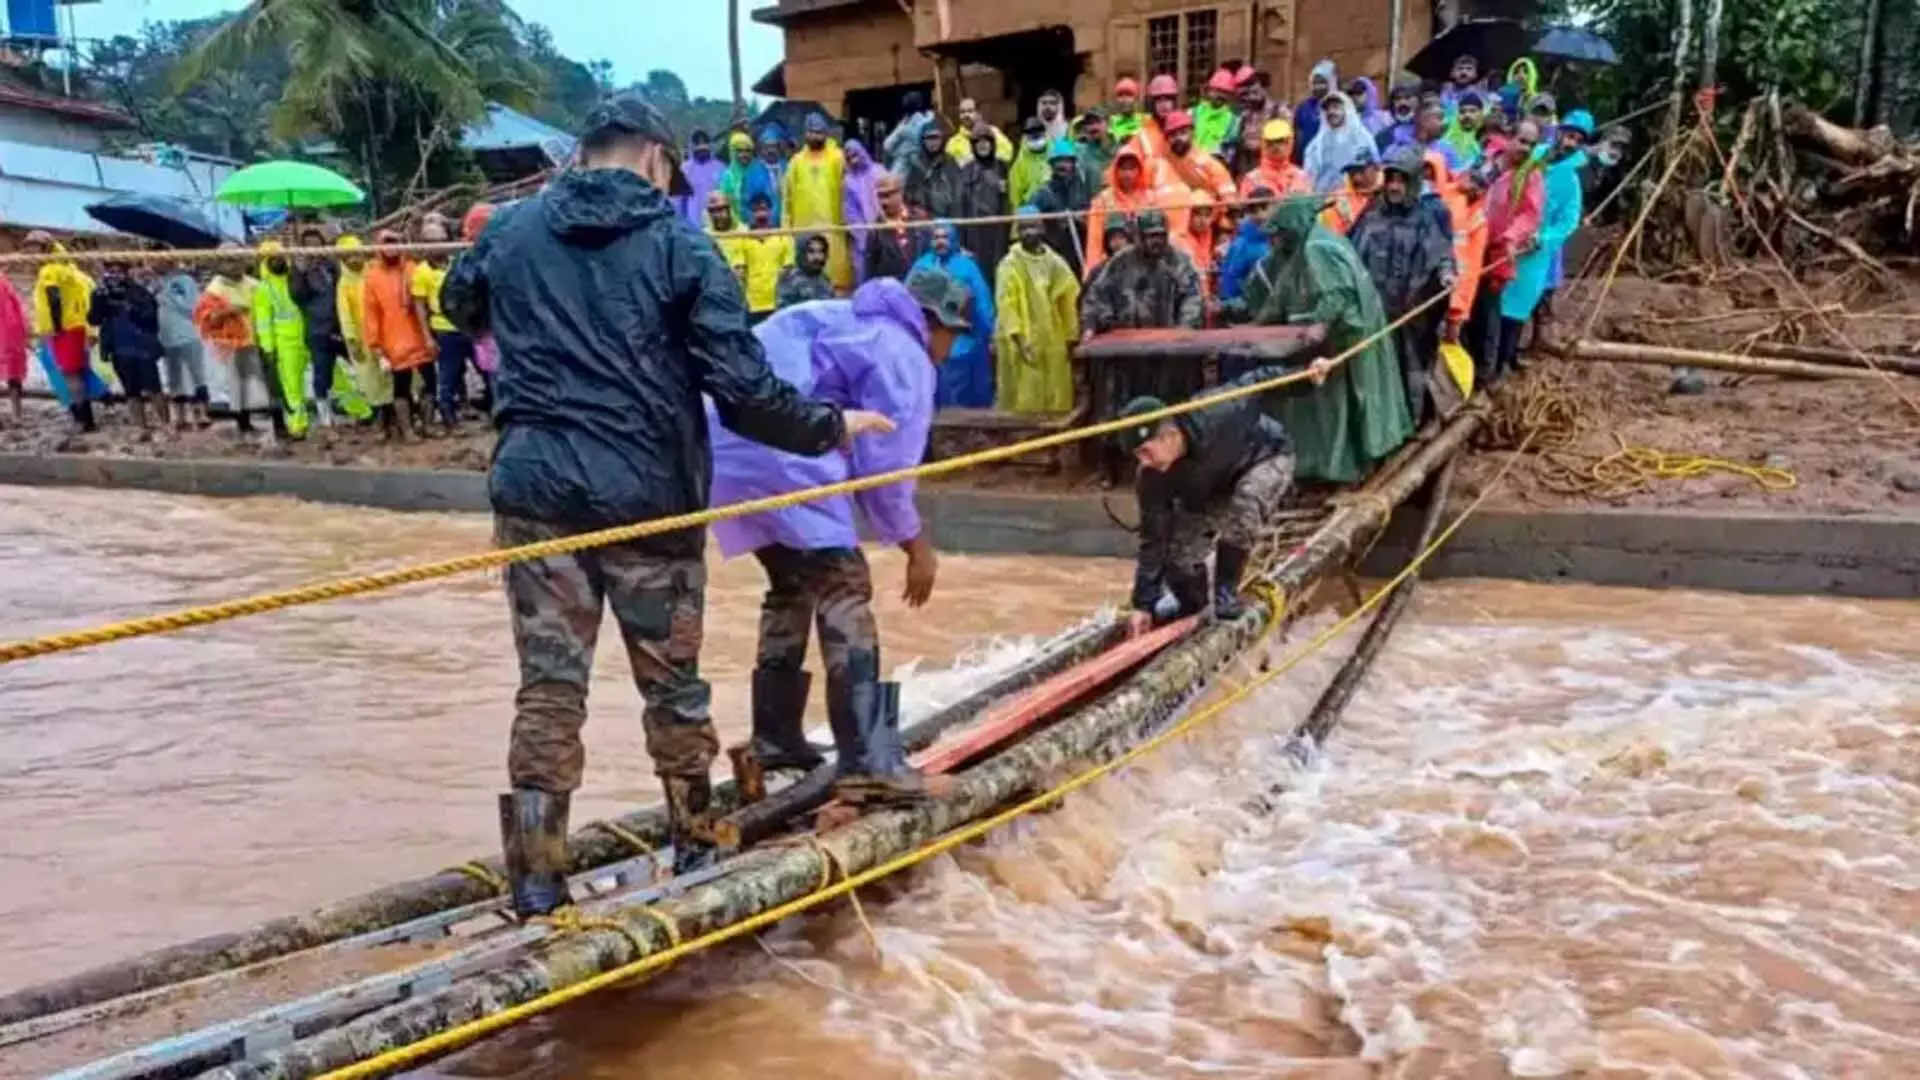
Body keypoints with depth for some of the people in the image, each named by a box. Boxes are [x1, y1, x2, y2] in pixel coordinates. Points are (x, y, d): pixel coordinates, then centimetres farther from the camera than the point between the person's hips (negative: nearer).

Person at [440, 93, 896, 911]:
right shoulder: (679, 244, -6)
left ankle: (536, 876, 8)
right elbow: (742, 389, -11)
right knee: (671, 681, 13)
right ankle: (696, 847, 28)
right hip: (646, 494, -2)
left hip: (536, 488, 3)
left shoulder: (511, 229, 6)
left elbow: (460, 305, 28)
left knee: (548, 683, 7)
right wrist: (829, 428, 3)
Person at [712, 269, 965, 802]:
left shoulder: (850, 322, 30)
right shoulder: (904, 356, 1)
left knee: (793, 584, 22)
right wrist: (917, 546, 7)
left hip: (725, 442, 10)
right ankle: (869, 764, -11)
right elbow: (884, 466, -5)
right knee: (844, 588, -7)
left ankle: (774, 737, 30)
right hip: (777, 449, -10)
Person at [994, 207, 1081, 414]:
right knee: (1025, 401, -5)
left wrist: (1071, 338, 8)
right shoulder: (1010, 264, -3)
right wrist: (1018, 337, -21)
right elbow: (1006, 305, -11)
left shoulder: (1056, 263, 10)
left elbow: (1069, 303, 12)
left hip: (1054, 344, 4)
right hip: (1023, 343, -4)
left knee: (1057, 402, 6)